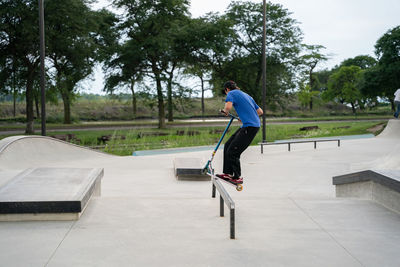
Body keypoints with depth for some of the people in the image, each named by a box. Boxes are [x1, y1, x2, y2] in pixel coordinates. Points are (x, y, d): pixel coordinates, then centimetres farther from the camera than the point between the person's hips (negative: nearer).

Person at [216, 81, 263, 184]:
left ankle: (237, 177, 7)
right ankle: (228, 173, 17)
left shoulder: (231, 93, 0)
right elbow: (260, 111, 26)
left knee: (233, 152, -5)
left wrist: (225, 111, 0)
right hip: (253, 124, 9)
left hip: (250, 127, -9)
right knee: (228, 146, 13)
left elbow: (228, 106, -23)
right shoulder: (246, 95, 25)